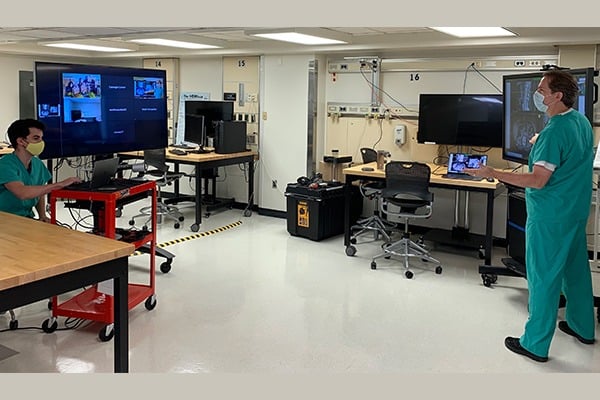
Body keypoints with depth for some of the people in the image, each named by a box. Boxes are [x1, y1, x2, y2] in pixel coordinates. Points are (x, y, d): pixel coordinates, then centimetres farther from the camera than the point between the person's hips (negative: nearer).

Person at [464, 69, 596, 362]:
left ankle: (536, 344, 10)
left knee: (543, 277, -1)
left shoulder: (554, 131, -23)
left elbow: (538, 180, -26)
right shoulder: (582, 121, 6)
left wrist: (492, 174, -24)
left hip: (550, 217, -9)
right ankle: (583, 327, 38)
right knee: (576, 268, 21)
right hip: (576, 210, 10)